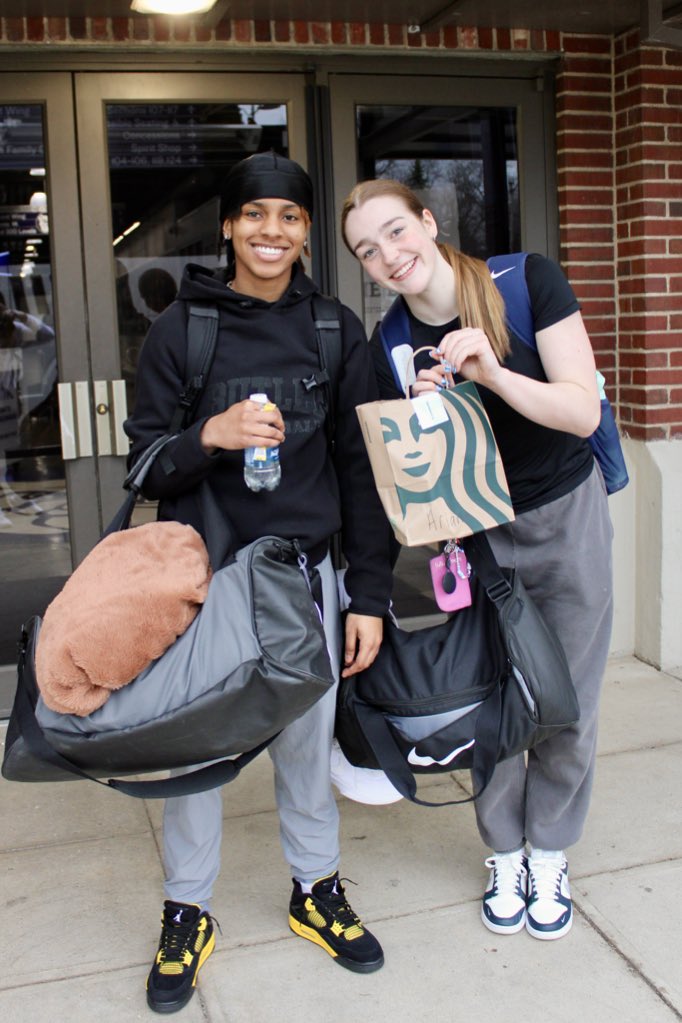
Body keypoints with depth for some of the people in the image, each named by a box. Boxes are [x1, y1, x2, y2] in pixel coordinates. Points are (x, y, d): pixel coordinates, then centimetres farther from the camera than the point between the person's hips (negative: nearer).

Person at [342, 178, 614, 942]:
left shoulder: (530, 283, -16)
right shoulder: (389, 350, -10)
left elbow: (582, 411, -19)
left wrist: (493, 372, -35)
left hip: (568, 515, -1)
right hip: (478, 532, 1)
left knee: (569, 703, 9)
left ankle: (549, 856, 32)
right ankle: (505, 855, 33)